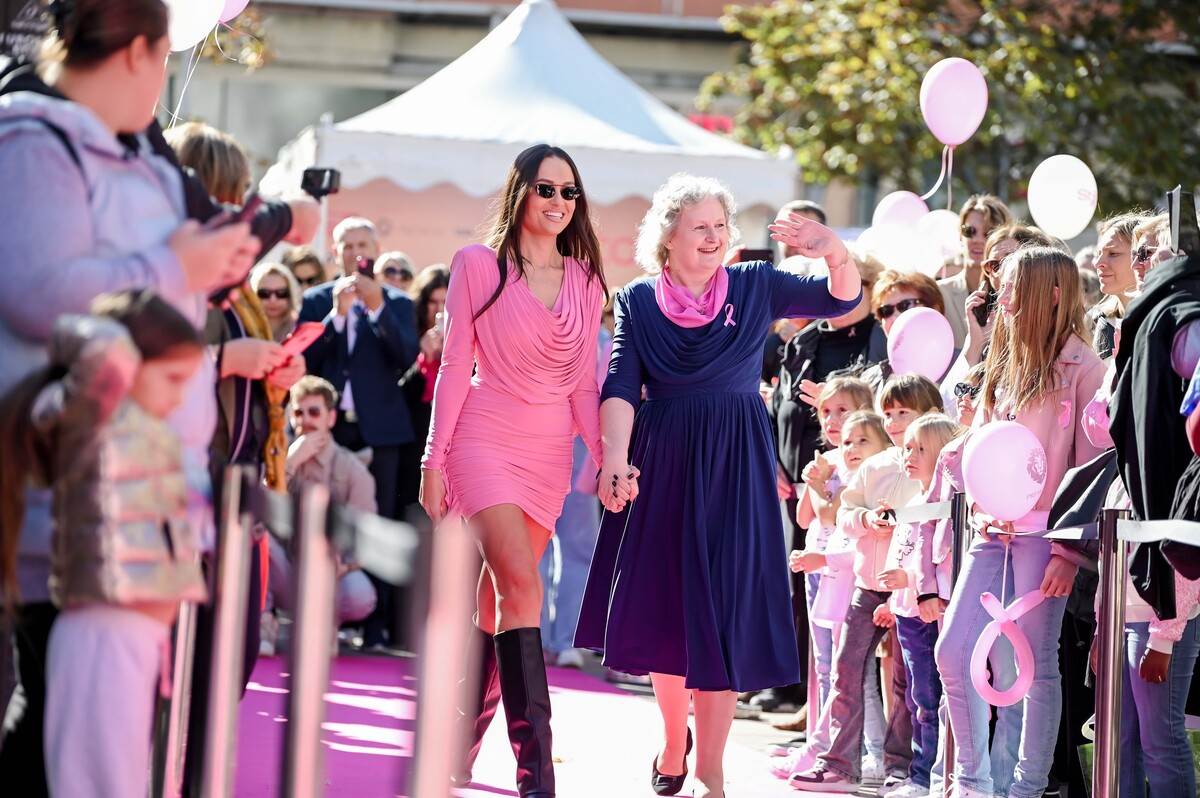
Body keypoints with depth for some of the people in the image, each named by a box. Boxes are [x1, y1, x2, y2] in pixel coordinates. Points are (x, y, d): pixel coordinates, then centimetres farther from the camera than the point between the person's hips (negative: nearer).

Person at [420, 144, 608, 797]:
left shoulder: (586, 282, 10)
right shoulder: (478, 266, -2)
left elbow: (584, 383, 11)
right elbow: (454, 367, -1)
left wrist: (607, 458, 1)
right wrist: (435, 459, -3)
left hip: (550, 452, 5)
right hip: (486, 440, -4)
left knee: (495, 603, 8)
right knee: (521, 586, -20)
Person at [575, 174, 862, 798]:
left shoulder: (755, 286, 1)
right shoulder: (638, 300, 1)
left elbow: (842, 300, -4)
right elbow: (621, 386, -8)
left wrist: (833, 250, -25)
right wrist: (615, 456, -24)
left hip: (734, 468, -1)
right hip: (660, 464, 1)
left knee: (720, 610, -2)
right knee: (660, 607, 8)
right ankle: (674, 736, 32)